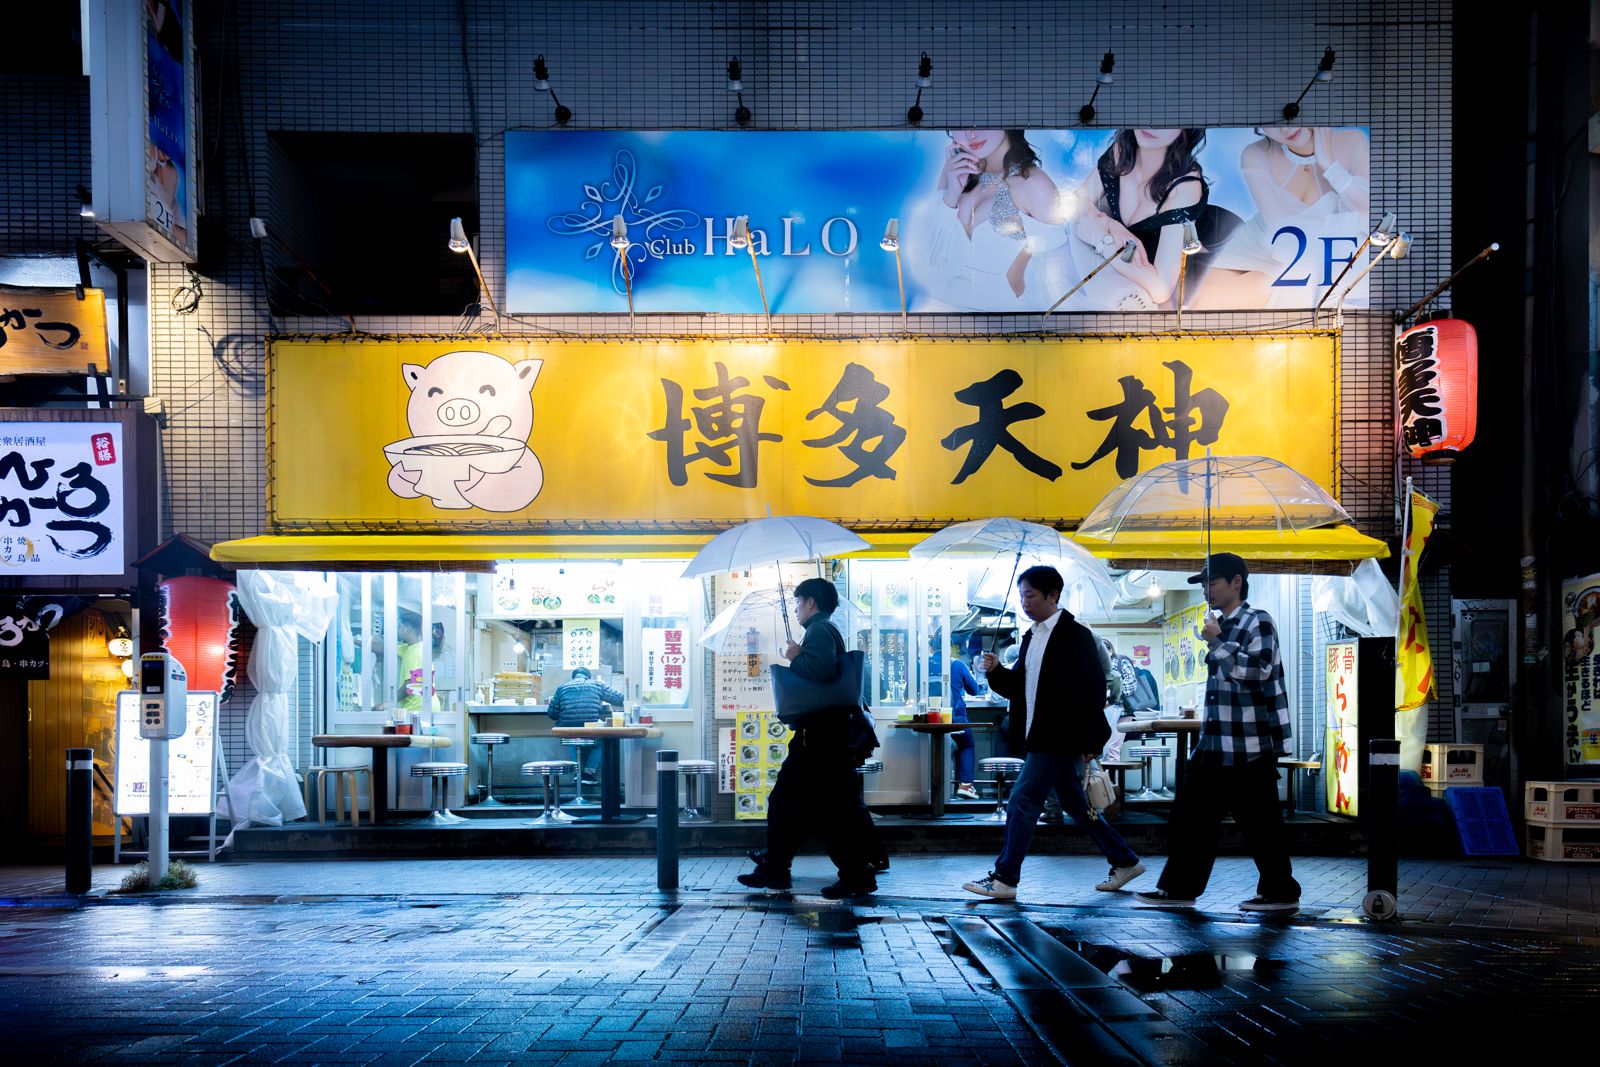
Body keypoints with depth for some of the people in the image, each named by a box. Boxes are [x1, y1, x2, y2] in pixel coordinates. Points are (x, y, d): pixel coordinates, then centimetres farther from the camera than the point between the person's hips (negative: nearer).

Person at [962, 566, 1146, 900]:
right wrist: (997, 671, -3)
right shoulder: (1032, 636, 14)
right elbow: (1018, 685, 17)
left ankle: (1005, 879, -5)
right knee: (1075, 805, 15)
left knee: (1022, 800, -10)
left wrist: (1088, 743, -18)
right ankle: (1125, 862, 27)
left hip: (1059, 739, -9)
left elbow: (1092, 690, -16)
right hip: (1041, 738, 9)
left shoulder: (1075, 636, -13)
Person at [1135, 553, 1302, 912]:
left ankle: (1281, 893, 8)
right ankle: (1179, 888, 14)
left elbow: (1256, 670, -24)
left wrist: (1216, 642, -20)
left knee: (1259, 821, -3)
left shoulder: (1257, 622, -9)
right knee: (1190, 812, 8)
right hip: (1216, 744, 9)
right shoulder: (1222, 626, 17)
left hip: (1250, 744, -9)